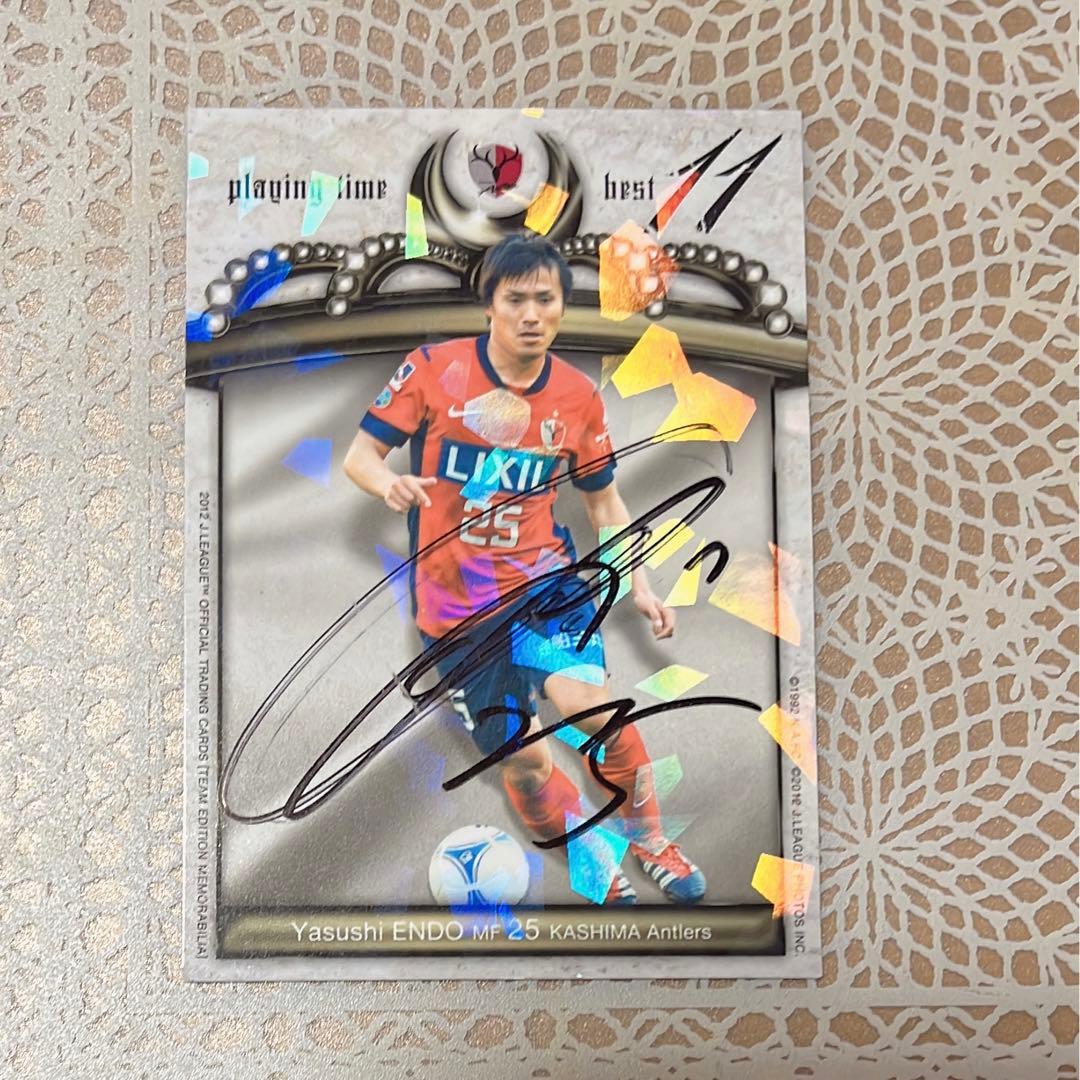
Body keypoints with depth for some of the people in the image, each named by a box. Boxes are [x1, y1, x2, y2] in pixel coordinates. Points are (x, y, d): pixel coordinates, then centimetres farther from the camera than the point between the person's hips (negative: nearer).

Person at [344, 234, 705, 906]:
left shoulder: (580, 397, -1)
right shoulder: (434, 370, -9)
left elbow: (604, 500, 9)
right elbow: (360, 455, -5)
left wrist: (640, 587, 0)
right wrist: (389, 482, -28)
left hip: (543, 577, 1)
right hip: (454, 599, 0)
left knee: (591, 704, -24)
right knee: (521, 758, 1)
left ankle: (650, 841, 4)